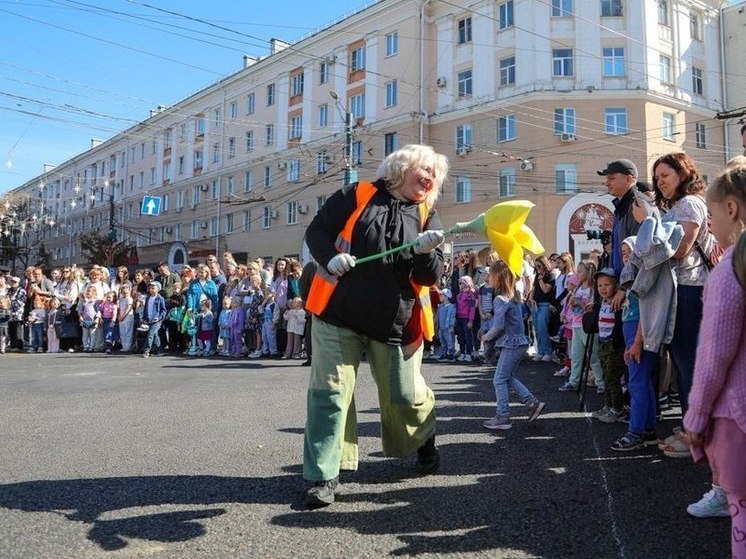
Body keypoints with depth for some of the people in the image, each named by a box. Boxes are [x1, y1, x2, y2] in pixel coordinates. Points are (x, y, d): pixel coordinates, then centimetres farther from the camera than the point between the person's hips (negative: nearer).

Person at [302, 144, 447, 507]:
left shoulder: (427, 216, 6)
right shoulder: (356, 195, 0)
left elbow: (430, 277, 0)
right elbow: (316, 231, 3)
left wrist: (426, 252, -22)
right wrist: (330, 258, -17)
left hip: (395, 322, 2)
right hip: (339, 314, -1)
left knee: (406, 395, 11)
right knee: (330, 391, -3)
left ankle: (424, 442, 42)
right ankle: (324, 475, 8)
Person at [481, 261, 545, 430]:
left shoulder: (500, 299, -17)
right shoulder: (514, 296, 10)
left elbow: (498, 326, -22)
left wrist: (487, 337, -3)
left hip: (511, 344, -9)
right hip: (520, 341, 9)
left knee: (499, 380, 0)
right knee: (508, 378, 19)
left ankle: (503, 418, 4)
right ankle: (533, 403, 15)